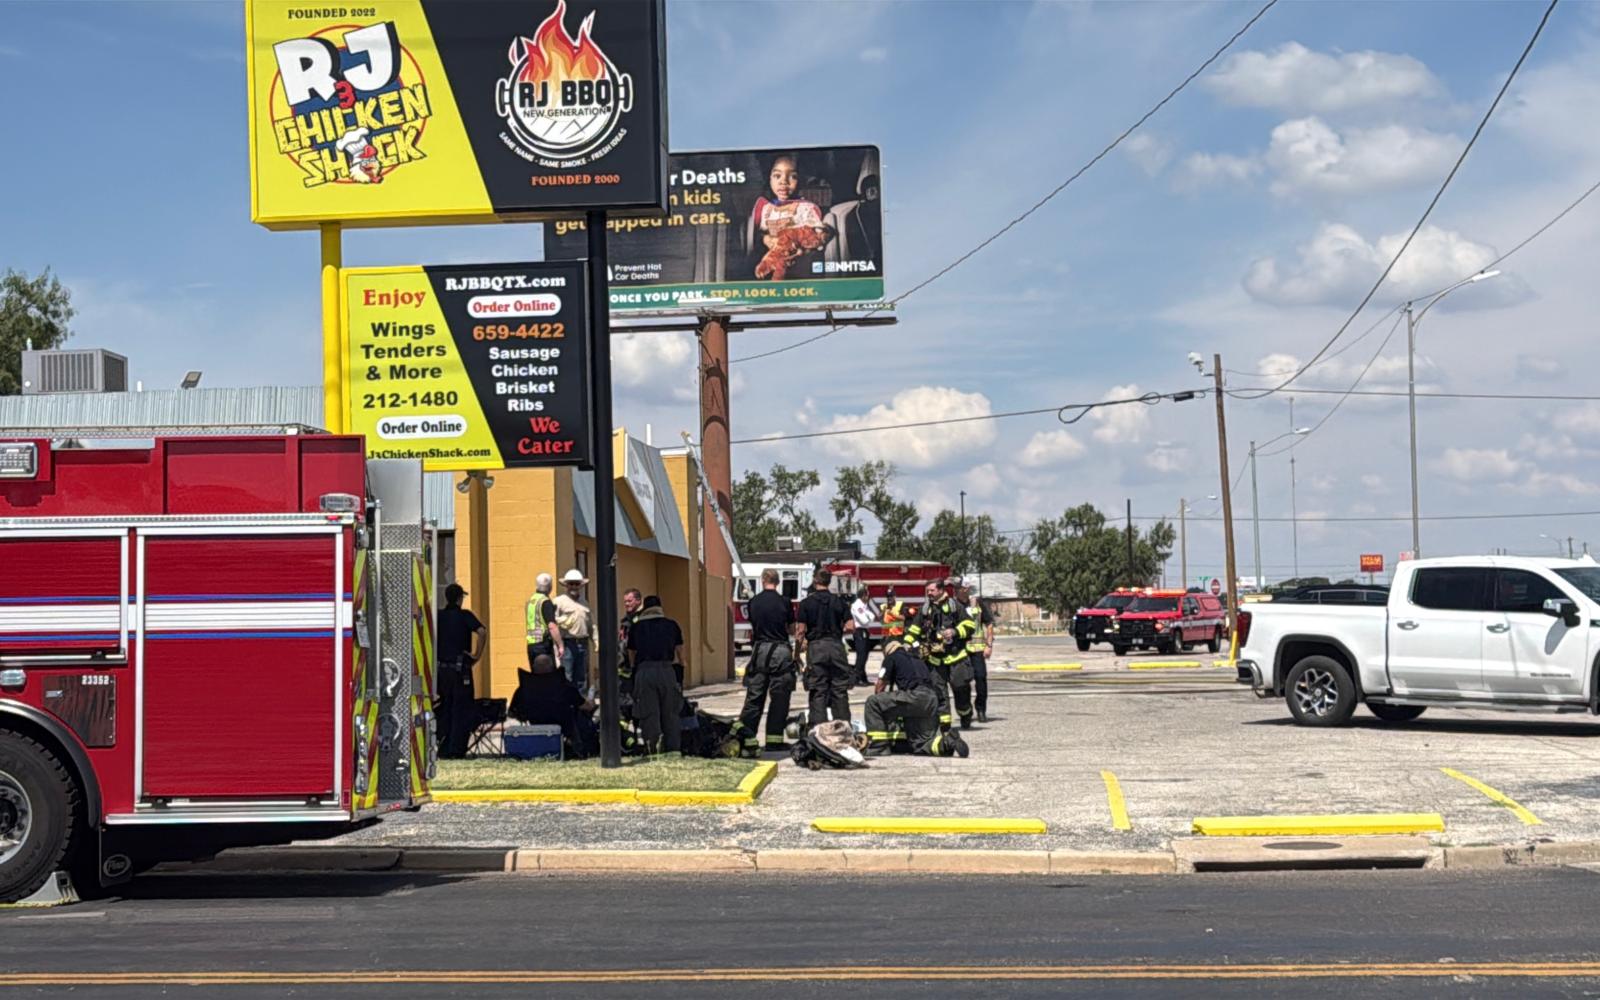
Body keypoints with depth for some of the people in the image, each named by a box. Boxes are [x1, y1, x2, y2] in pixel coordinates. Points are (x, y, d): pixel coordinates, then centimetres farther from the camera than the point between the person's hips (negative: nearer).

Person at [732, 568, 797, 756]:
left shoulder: (753, 602, 3)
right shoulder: (784, 602, -4)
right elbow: (792, 628, 6)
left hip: (759, 649, 2)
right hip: (780, 650, -2)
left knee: (754, 696, 4)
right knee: (779, 697, 6)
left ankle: (746, 739, -4)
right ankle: (774, 739, 9)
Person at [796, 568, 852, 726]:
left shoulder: (807, 603, -2)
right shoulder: (839, 601, 5)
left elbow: (801, 630, -5)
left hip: (816, 647, -2)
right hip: (836, 646, 2)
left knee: (818, 691, 1)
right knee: (840, 689, 8)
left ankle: (819, 726, -4)